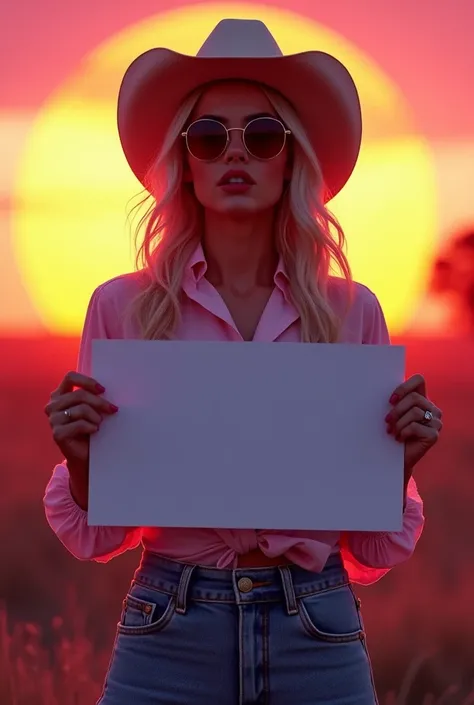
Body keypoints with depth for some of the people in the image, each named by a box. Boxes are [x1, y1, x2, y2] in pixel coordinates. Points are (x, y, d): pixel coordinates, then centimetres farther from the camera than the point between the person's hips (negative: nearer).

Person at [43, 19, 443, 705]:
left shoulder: (352, 313, 3)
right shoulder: (122, 307, 0)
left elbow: (375, 555, 7)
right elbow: (93, 537, 6)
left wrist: (400, 460, -11)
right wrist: (82, 460, -13)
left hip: (317, 643, 1)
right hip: (169, 641, -1)